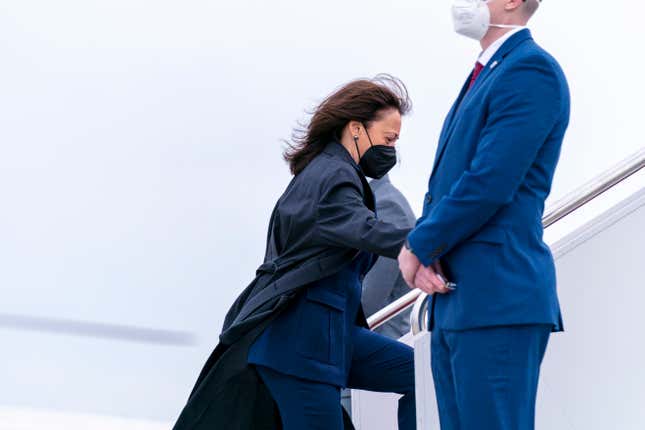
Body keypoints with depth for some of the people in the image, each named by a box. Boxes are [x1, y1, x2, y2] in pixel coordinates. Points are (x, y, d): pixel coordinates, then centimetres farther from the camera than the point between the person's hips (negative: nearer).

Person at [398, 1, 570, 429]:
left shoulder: (531, 70, -10)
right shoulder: (485, 76, 21)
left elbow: (489, 184, -18)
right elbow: (443, 184, 18)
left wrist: (418, 247, -7)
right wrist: (423, 247, -1)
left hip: (497, 299, -10)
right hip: (457, 298, 10)